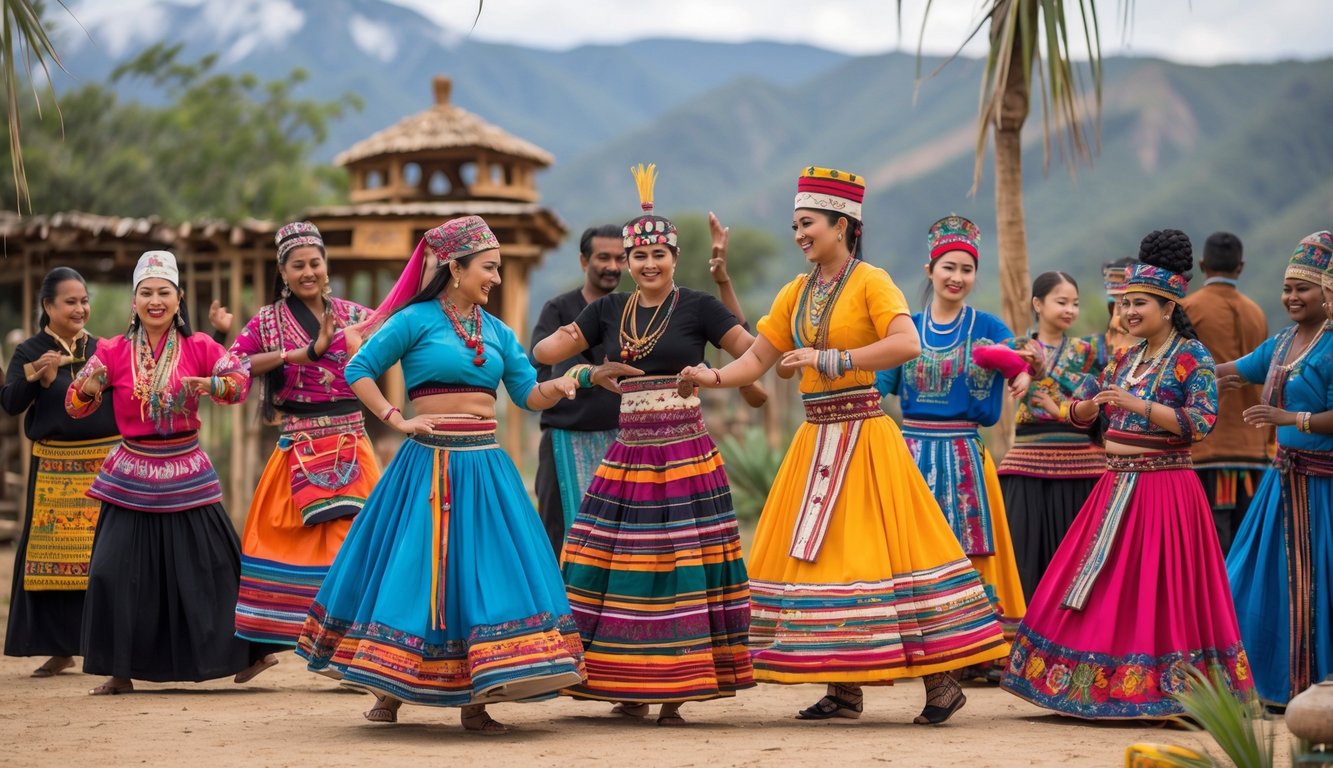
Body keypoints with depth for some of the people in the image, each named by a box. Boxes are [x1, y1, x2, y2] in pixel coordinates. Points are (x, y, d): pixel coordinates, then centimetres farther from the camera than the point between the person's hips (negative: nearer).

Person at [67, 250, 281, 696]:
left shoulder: (199, 347, -1)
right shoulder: (113, 352, 0)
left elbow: (240, 380, -7)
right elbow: (76, 405, 0)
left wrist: (212, 384, -27)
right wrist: (89, 386, -22)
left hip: (187, 475, -1)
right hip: (133, 479, 1)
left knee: (212, 565, 4)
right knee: (116, 572, -2)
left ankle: (249, 652, 20)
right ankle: (122, 670, 10)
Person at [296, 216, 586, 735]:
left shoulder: (497, 331, 13)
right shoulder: (415, 319, -3)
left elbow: (528, 394, 9)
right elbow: (358, 371, -1)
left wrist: (559, 386, -11)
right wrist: (395, 419, -9)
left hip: (485, 467, 5)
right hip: (429, 466, -5)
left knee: (488, 574, 0)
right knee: (415, 570, -1)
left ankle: (475, 702, 7)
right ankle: (390, 689, 14)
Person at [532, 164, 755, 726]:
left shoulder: (698, 307, 0)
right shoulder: (608, 310, 11)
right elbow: (545, 353, 13)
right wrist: (589, 369, -6)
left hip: (685, 458, -4)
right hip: (626, 457, 4)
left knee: (681, 570, -4)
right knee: (618, 568, 2)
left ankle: (674, 693, 2)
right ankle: (629, 688, 12)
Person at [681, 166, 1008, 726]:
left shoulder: (871, 282, -7)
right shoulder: (796, 292, 13)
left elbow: (907, 344, -21)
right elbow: (759, 358, 14)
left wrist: (832, 360, -22)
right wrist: (713, 378, -4)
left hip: (863, 435, -7)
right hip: (816, 437, 7)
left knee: (876, 549, -9)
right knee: (817, 551, 6)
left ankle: (940, 681, -2)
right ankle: (843, 690, 13)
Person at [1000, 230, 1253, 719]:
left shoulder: (1193, 358, -6)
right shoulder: (1126, 359, 14)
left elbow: (1201, 424, -18)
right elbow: (1079, 414, 16)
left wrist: (1139, 404, -25)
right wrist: (1093, 402, -8)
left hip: (1164, 488, -7)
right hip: (1116, 485, 7)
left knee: (1153, 594, -6)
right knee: (1101, 591, 7)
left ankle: (1163, 693, 2)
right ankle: (1108, 692, 15)